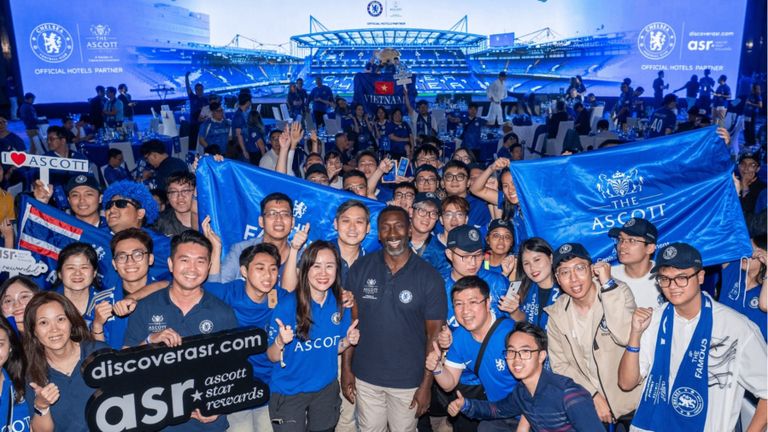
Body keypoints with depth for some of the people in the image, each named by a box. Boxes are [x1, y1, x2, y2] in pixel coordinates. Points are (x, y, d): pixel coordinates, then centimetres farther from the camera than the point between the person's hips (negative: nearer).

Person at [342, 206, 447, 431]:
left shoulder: (429, 277, -11)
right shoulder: (360, 268, -6)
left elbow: (434, 334, -7)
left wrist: (426, 384, -7)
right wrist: (346, 368, -2)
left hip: (408, 381, -1)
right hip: (365, 377, 2)